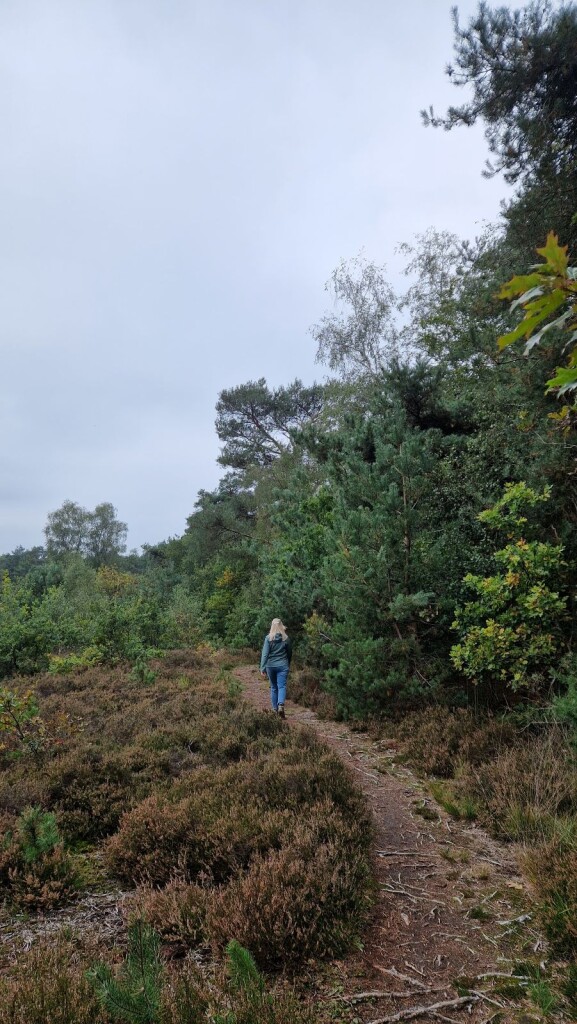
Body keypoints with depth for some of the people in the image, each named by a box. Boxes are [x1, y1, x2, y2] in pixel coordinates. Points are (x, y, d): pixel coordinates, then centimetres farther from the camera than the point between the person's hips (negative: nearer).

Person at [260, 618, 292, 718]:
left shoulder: (268, 638, -6)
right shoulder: (286, 638, -2)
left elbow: (265, 653, -10)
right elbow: (290, 652, 8)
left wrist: (262, 667, -8)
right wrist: (288, 664, 24)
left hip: (270, 665, 1)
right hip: (282, 665, -1)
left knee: (273, 687, 13)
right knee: (282, 686, -3)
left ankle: (275, 708, 19)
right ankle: (281, 705, -26)